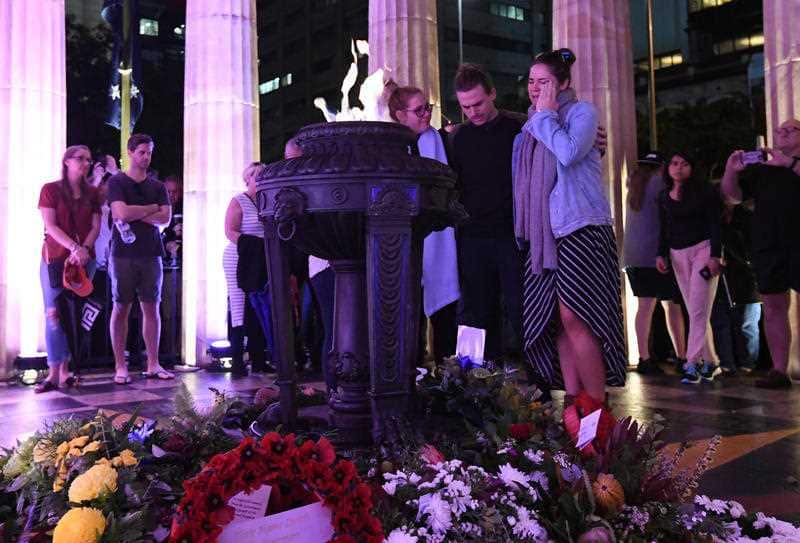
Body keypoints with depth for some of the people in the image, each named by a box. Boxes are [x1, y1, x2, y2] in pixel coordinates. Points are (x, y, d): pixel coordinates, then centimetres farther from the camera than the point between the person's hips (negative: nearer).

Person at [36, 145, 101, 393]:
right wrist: (75, 248, -18)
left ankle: (65, 368, 8)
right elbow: (51, 226, -6)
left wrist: (85, 249, -12)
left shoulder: (92, 193, 13)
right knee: (54, 313, -7)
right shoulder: (51, 190, 3)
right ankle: (54, 372, -6)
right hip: (55, 258, -3)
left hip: (84, 259, 3)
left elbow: (96, 226, 6)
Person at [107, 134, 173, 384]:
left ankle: (153, 364, 8)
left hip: (151, 253, 4)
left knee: (151, 308, 3)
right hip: (123, 254, -3)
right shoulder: (117, 182, 2)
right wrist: (152, 208, -2)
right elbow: (122, 213, -14)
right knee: (121, 308, 0)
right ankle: (120, 366, 4)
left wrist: (134, 214, -8)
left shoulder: (157, 186, 13)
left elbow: (165, 218, 0)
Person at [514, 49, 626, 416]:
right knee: (556, 322, 3)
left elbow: (568, 153, -18)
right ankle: (573, 403, 8)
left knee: (573, 316, -16)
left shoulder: (581, 112, 1)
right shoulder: (532, 125, 20)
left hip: (580, 229, -7)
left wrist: (547, 114, -7)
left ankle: (597, 409, -9)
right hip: (545, 234, 7)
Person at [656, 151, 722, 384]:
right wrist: (661, 254, 3)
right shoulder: (663, 196, 12)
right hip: (677, 254, 5)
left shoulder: (703, 191, -2)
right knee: (695, 312, 6)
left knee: (698, 310, -10)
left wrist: (715, 255, -16)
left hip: (703, 248, -5)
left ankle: (693, 363, -11)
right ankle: (710, 362, 13)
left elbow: (715, 223, -7)